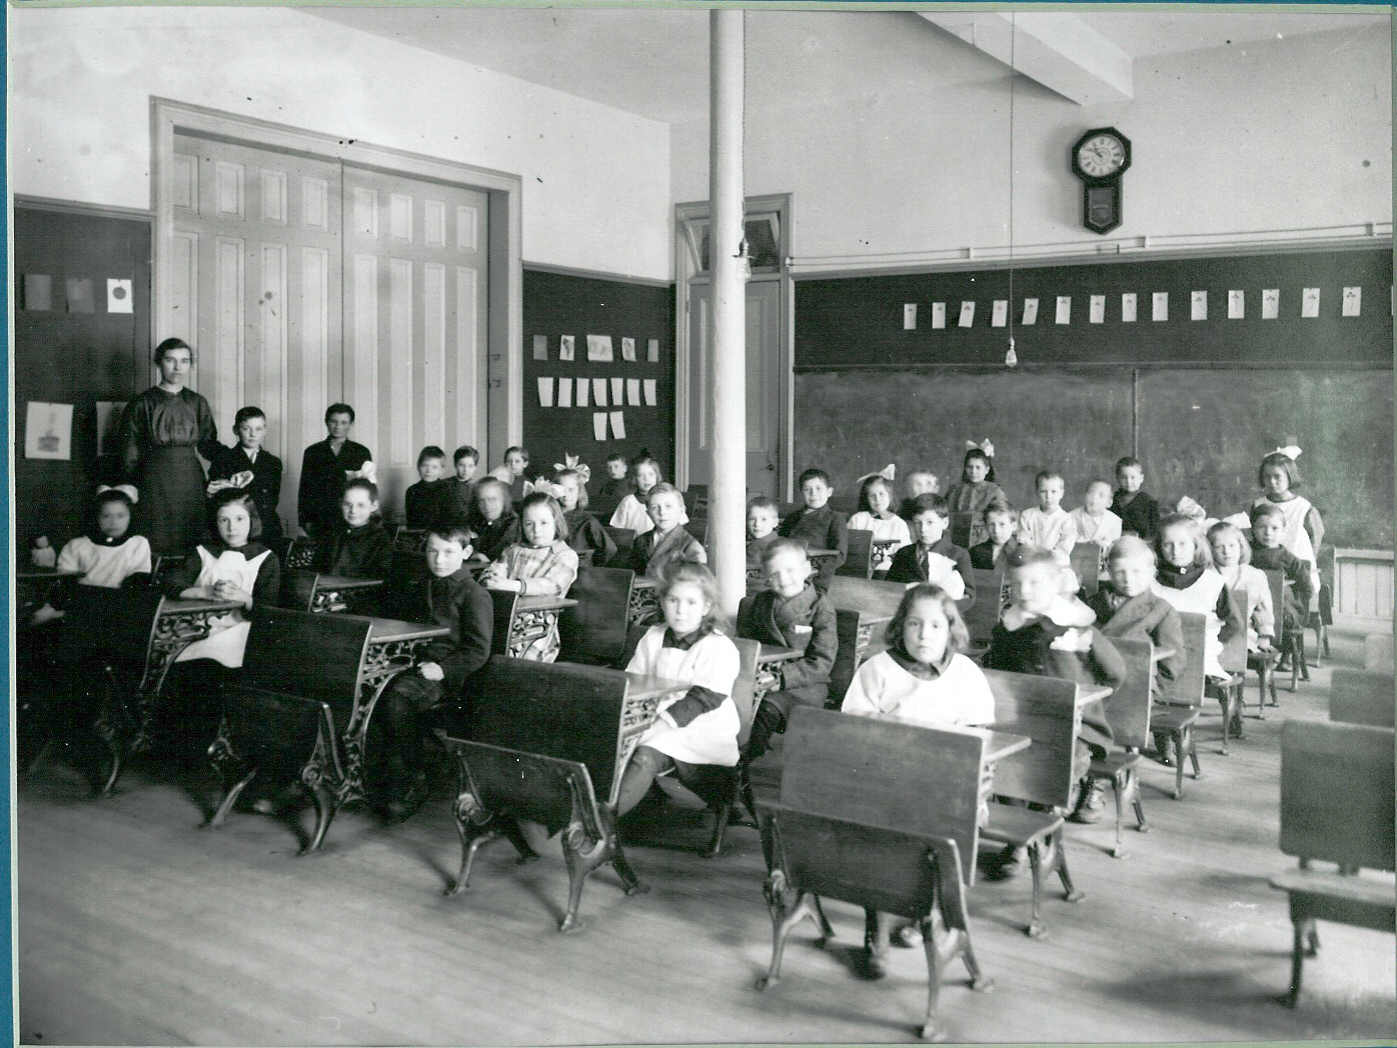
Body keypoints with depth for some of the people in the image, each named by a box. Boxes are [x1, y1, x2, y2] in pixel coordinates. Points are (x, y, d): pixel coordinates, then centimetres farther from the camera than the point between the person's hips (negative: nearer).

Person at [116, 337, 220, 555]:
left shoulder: (197, 403, 11)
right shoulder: (143, 404, 2)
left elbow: (208, 444, 11)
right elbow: (129, 455, 2)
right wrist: (132, 491, -3)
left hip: (190, 482, 3)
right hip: (155, 485, -3)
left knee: (192, 551, 0)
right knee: (157, 549, -4)